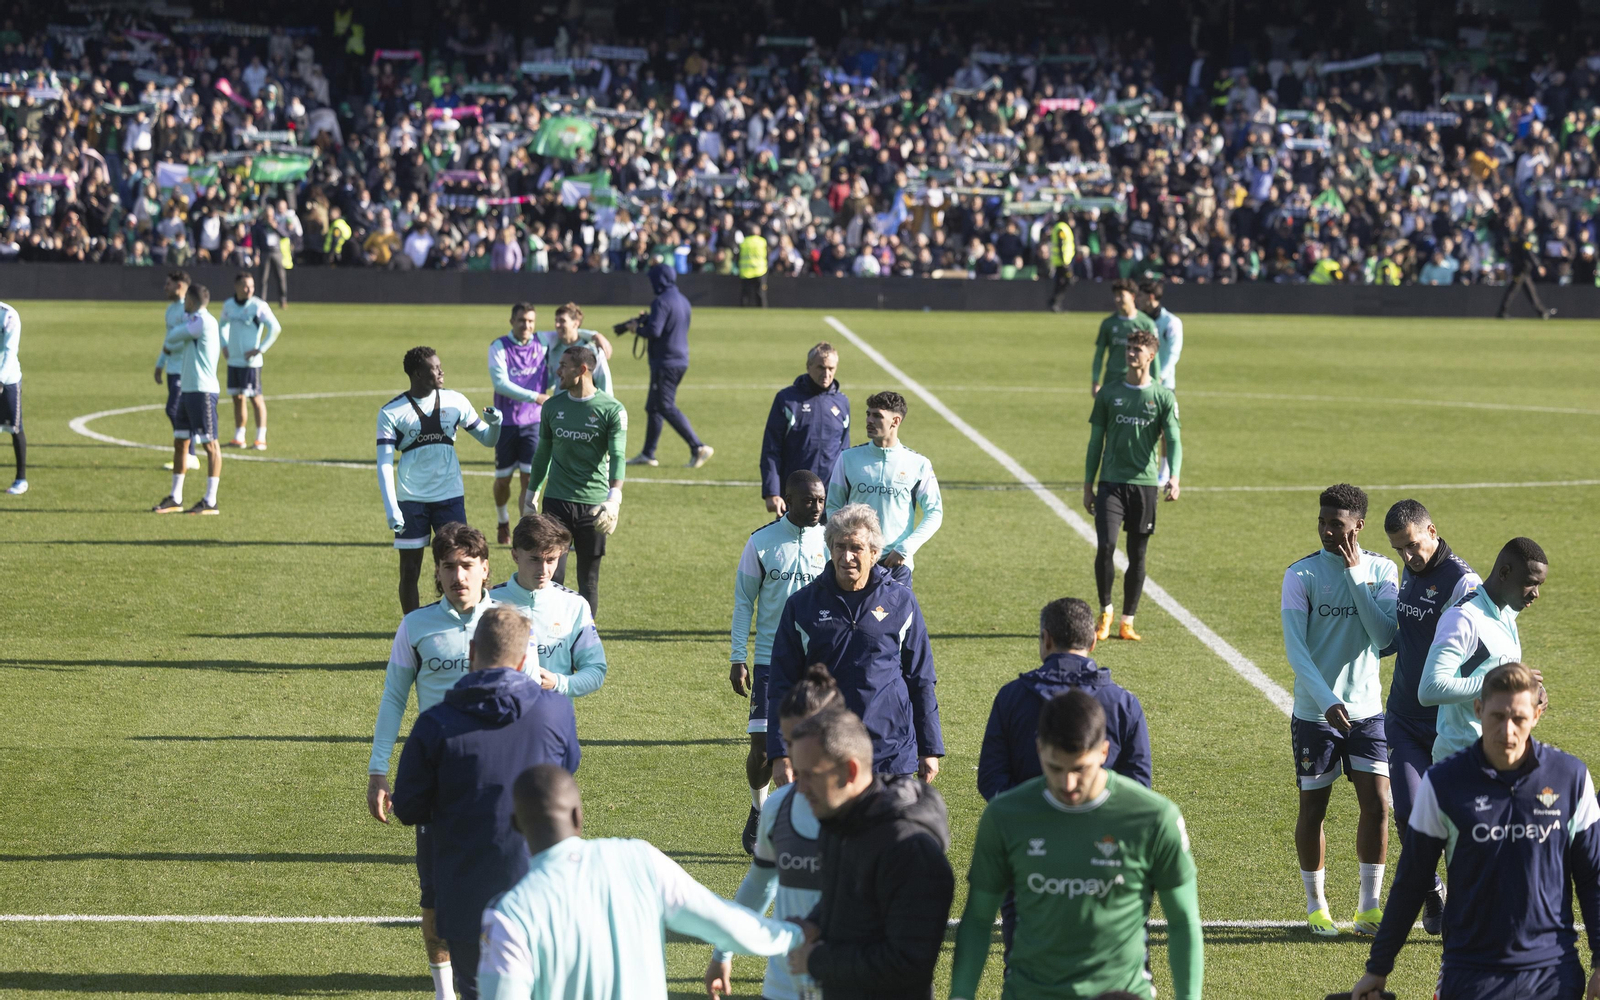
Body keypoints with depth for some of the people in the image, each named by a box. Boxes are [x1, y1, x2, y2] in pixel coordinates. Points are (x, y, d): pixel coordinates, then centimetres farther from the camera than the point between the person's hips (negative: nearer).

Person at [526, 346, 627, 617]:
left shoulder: (612, 409, -5)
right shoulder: (552, 406, 7)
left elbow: (618, 456, -14)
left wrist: (614, 497, -29)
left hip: (593, 504, -2)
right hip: (556, 501, 2)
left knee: (589, 578, 5)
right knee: (552, 575, -7)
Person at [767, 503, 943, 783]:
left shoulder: (901, 602, 5)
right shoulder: (801, 605, 4)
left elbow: (922, 681, 11)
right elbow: (782, 686, 5)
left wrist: (930, 750, 9)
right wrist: (781, 754, -2)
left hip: (892, 758, 0)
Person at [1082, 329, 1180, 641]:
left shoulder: (1164, 397, 3)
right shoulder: (1109, 395, 7)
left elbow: (1173, 440, -5)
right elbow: (1096, 442, 11)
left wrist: (1174, 476, -22)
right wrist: (1088, 485, 8)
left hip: (1145, 484, 0)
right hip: (1111, 483, 0)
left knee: (1138, 555, 4)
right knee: (1106, 545, -15)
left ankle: (1127, 622, 14)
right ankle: (1105, 611, 4)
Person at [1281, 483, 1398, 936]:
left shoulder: (1381, 570, 1)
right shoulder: (1301, 574, -6)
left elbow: (1385, 636, -11)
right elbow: (1295, 647, -12)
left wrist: (1355, 574, -15)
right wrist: (1327, 701, -23)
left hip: (1366, 711, 2)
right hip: (1314, 712, -2)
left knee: (1377, 804, -2)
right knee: (1313, 807, 5)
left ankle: (1369, 907, 12)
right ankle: (1316, 906, 20)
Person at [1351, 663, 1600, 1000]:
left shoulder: (1571, 777, -2)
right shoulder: (1442, 783, -5)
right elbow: (1410, 883, 3)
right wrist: (1377, 969, 5)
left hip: (1553, 972, 1)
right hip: (1471, 971, -1)